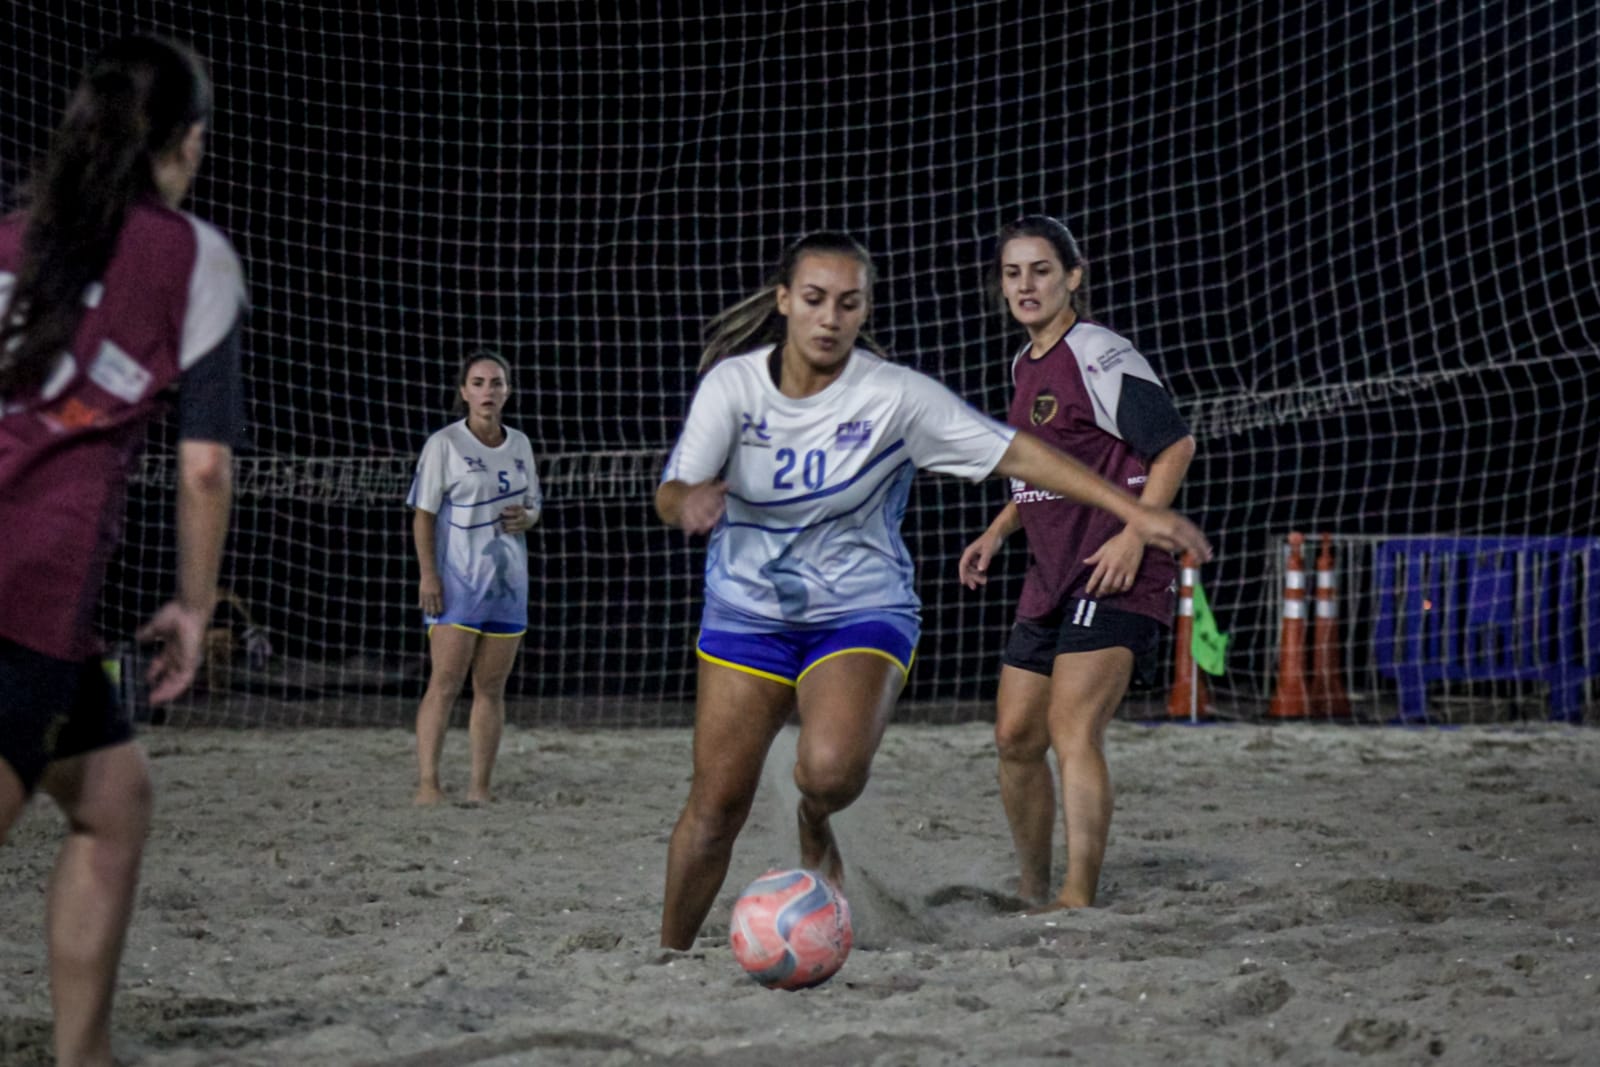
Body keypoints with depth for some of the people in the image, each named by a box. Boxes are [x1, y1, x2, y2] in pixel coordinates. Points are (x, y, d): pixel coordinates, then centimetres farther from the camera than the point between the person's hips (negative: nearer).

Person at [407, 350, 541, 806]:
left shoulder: (519, 444, 12)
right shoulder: (444, 444, -4)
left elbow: (533, 508, 21)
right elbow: (423, 515, -4)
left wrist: (526, 518, -3)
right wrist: (428, 573, -14)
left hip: (507, 581, 5)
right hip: (457, 580, -5)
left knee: (491, 688, 4)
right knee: (445, 682, -12)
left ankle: (480, 787, 7)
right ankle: (427, 783, -12)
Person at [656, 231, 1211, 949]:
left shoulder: (895, 394, -13)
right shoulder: (733, 384, -9)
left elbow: (1016, 454, -13)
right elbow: (669, 497, -11)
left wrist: (1138, 513, -18)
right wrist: (691, 500, -37)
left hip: (860, 613, -2)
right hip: (747, 612, 2)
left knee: (832, 767, -29)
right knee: (716, 806, -1)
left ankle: (815, 828, 9)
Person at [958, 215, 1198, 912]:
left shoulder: (1099, 355, -10)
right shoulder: (1025, 365, 16)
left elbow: (1176, 444, -12)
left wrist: (1135, 534, -19)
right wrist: (996, 533, 17)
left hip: (1113, 575, -9)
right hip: (1050, 579, 9)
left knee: (1073, 731, -19)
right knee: (1015, 738, 10)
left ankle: (1078, 899, -19)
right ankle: (1032, 893, 25)